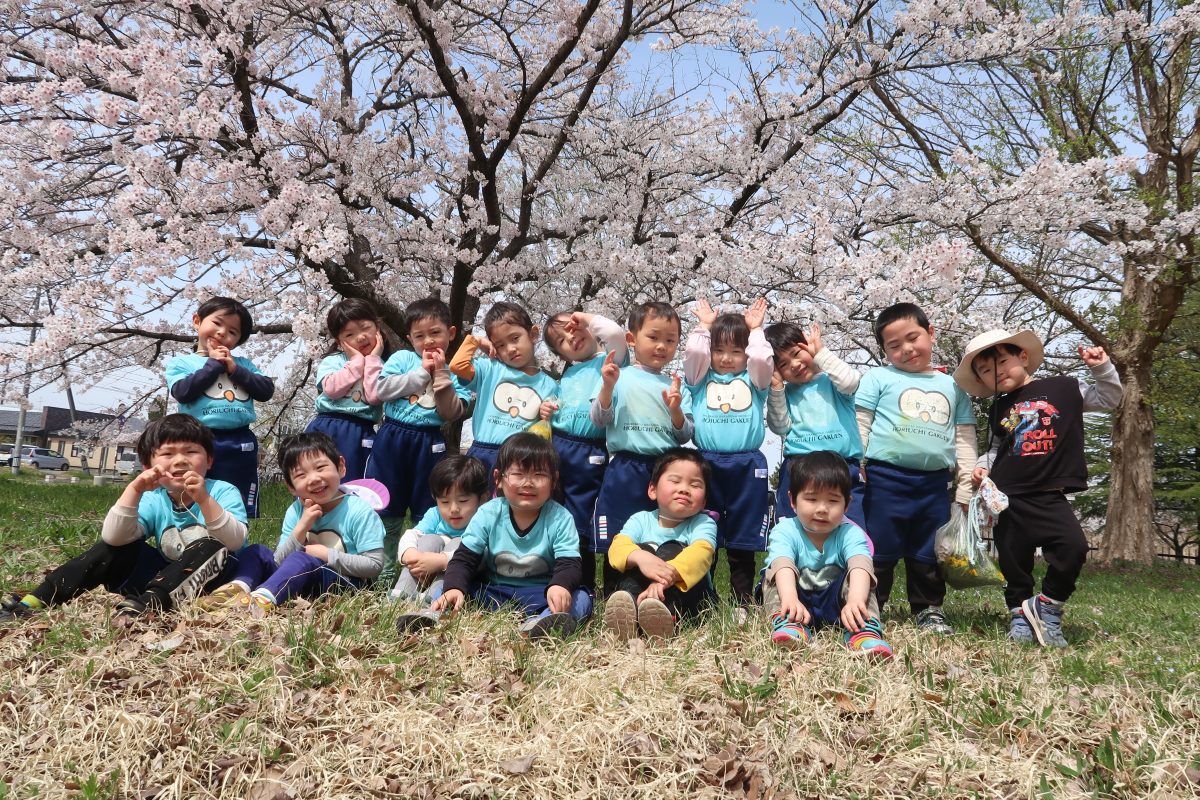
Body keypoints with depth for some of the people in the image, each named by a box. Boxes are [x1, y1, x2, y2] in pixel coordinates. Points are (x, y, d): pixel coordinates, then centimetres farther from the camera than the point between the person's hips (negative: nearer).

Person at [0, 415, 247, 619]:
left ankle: (146, 604, -48)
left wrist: (204, 500, -42)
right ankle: (37, 600, -12)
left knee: (211, 549, -33)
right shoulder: (153, 500, -1)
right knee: (117, 545, -7)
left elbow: (234, 542, -30)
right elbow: (113, 537, -16)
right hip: (166, 575, 5)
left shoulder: (223, 492, -13)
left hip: (214, 577, -5)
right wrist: (134, 490, -27)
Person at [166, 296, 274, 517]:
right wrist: (213, 364, -4)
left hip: (240, 443, 3)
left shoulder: (243, 364, 17)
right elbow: (182, 392, -10)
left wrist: (234, 369, -3)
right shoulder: (181, 362, 9)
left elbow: (266, 391, 5)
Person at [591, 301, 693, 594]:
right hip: (626, 469, -3)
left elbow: (684, 437, 9)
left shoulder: (675, 385, 12)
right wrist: (607, 387, -15)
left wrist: (676, 410, -9)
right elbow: (599, 420, -2)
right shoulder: (619, 377, 4)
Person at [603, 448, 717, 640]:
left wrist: (669, 575, -48)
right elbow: (618, 546, -18)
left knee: (671, 551, -23)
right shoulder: (641, 519, 3)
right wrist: (640, 557, -43)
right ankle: (627, 607, -50)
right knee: (643, 549, -20)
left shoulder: (703, 523, -3)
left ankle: (666, 614, -54)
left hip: (687, 597, -1)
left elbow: (701, 552, -26)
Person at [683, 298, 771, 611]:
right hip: (707, 464, 0)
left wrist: (755, 330, 5)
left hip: (747, 466, 0)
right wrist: (704, 326, 8)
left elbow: (763, 360, -5)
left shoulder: (753, 381, 13)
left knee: (743, 542, 5)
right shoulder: (701, 379, 13)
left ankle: (743, 604, 12)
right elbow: (693, 354, -2)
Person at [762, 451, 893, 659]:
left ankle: (865, 631, -41)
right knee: (774, 573, -24)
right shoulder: (785, 531, -13)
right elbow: (783, 565, -34)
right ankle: (789, 624, -43)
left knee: (855, 578, -24)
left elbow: (860, 566, -32)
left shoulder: (851, 534, -11)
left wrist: (855, 601, -56)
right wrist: (790, 599, -56)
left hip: (833, 604, 0)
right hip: (799, 600, 0)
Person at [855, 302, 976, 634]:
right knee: (880, 550, 1)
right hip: (885, 478, -3)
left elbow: (965, 438, 15)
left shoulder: (952, 385, 14)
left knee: (928, 554, 13)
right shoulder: (879, 378, 3)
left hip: (934, 482, 3)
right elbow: (859, 425, 1)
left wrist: (967, 484, 9)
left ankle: (929, 609, 26)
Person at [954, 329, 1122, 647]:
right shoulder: (998, 409, 11)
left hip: (1049, 495, -2)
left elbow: (1108, 399, 12)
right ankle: (1019, 615, 22)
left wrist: (1102, 369, -2)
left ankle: (1047, 605, 0)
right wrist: (984, 465, 5)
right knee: (1013, 561, 5)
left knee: (1074, 547, -20)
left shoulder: (1062, 388, 2)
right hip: (1006, 497, 3)